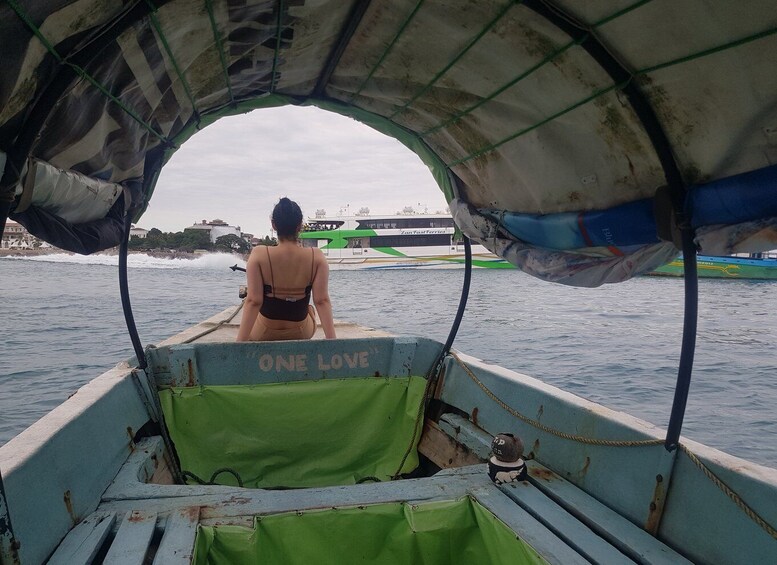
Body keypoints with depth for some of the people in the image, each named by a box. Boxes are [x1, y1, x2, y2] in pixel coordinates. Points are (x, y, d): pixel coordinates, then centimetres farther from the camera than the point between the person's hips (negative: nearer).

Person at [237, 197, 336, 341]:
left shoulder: (259, 255, -20)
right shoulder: (316, 257, -18)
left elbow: (253, 301, -25)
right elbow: (322, 301, -22)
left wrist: (240, 341, -24)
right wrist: (331, 339, -21)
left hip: (263, 334, -1)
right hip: (301, 334, 1)